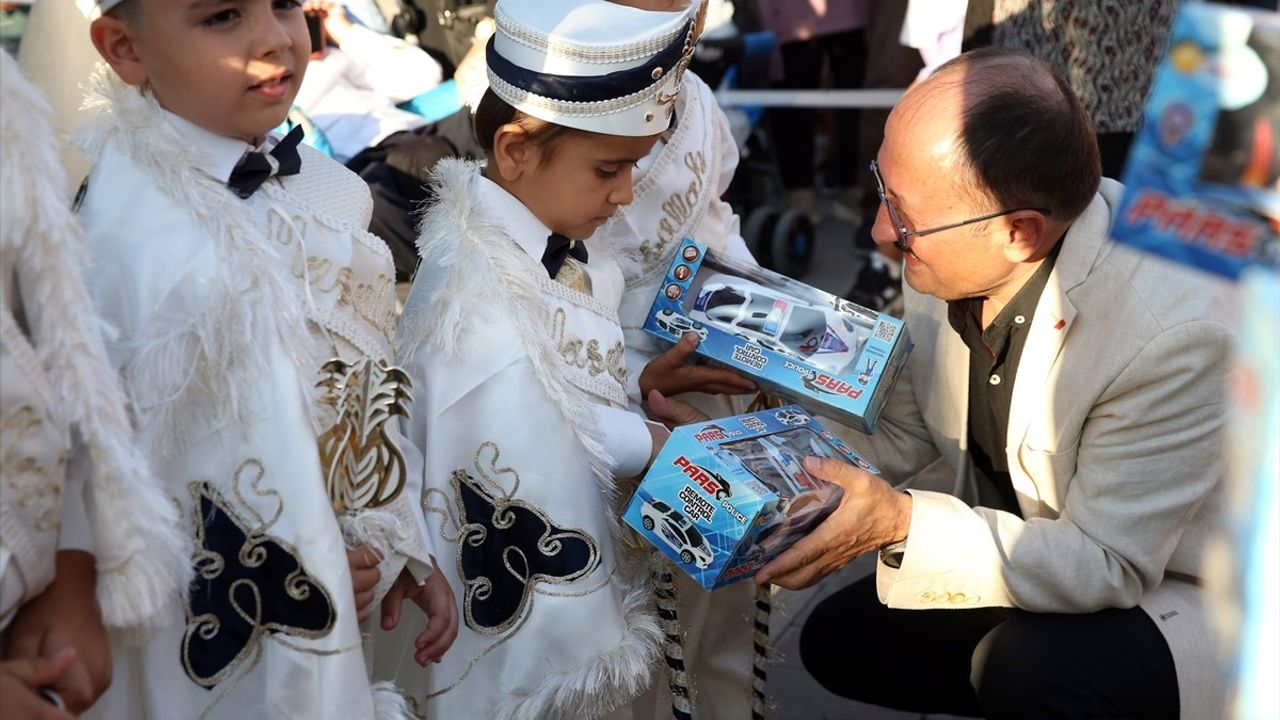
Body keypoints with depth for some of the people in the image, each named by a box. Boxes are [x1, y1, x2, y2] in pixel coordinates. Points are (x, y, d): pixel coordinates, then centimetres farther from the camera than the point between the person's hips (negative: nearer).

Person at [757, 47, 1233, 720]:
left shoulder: (1175, 330, -34)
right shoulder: (951, 257, -14)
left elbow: (1108, 561, -27)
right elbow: (902, 430, 2)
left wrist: (900, 524, -36)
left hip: (1167, 588, -6)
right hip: (1024, 562, 7)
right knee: (837, 640, 3)